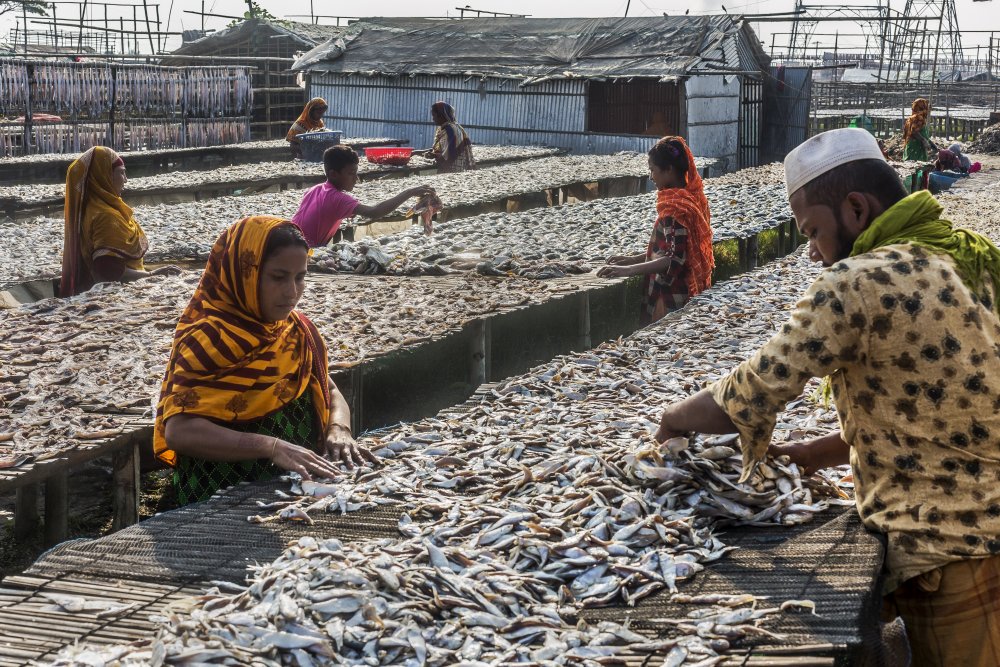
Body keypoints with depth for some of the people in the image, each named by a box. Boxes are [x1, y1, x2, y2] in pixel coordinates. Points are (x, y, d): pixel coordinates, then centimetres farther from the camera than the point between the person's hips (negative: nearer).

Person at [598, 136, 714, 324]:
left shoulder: (675, 207, -19)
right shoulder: (690, 197, 9)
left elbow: (674, 260, -25)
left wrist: (628, 270, -23)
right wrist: (634, 259, 14)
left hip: (671, 301, -9)